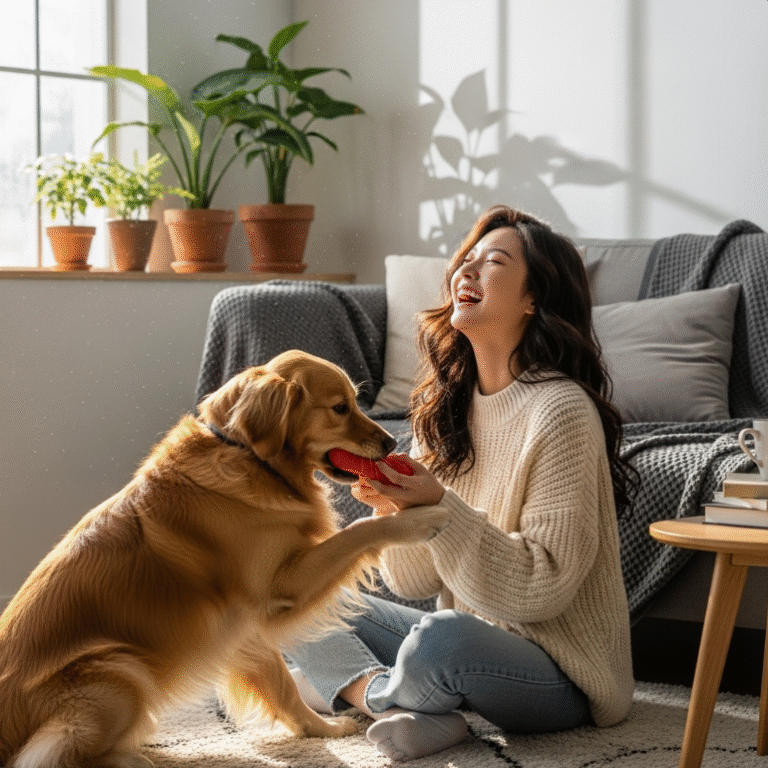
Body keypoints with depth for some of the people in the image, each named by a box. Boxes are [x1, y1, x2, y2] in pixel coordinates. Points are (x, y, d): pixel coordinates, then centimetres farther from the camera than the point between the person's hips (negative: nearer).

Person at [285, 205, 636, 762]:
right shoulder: (449, 402, 5)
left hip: (557, 675, -7)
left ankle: (357, 686, -6)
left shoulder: (561, 412, -17)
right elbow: (415, 581, 3)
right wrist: (395, 506, -17)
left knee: (442, 637, -37)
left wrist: (437, 508, -28)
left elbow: (544, 586, -21)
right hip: (472, 636, 8)